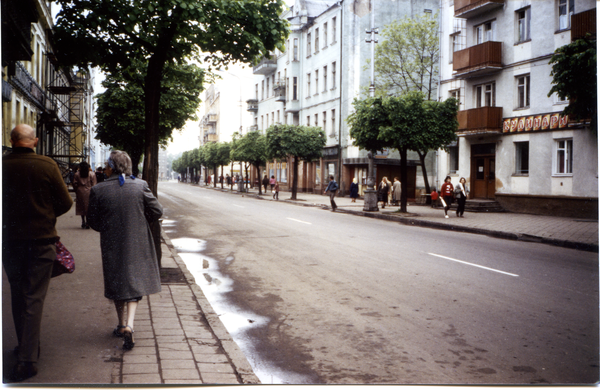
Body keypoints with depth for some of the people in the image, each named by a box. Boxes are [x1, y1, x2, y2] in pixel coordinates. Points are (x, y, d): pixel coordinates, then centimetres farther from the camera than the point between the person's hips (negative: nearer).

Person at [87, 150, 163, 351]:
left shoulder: (98, 190, -10)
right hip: (137, 244, 0)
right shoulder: (140, 186, -8)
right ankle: (129, 325, -10)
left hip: (112, 245, 0)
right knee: (134, 281, 8)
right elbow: (157, 212, -4)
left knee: (117, 282, 16)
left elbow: (93, 221, -3)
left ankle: (122, 325, 28)